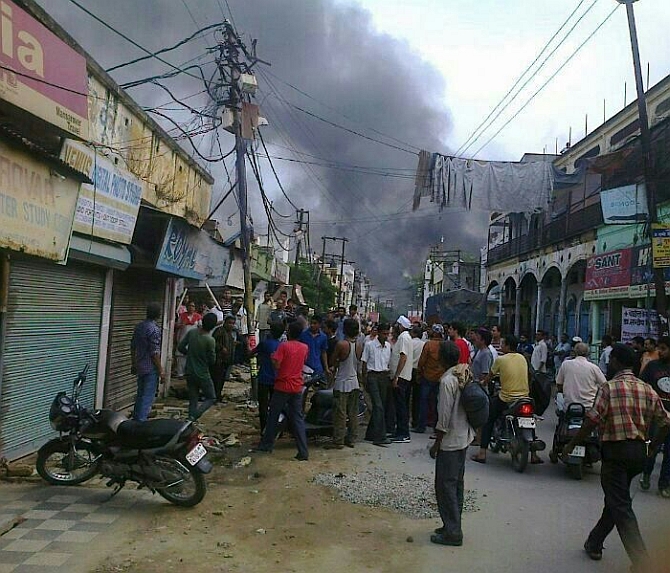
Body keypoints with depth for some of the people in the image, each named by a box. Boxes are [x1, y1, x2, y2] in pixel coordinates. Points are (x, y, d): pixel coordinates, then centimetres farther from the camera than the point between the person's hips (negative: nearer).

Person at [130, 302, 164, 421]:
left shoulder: (139, 326, 6)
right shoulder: (155, 329, -19)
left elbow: (133, 347, 14)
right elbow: (155, 353, -20)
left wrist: (133, 364, 24)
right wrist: (161, 370, -13)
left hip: (140, 367, 8)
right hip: (151, 368, -8)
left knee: (140, 394, 20)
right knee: (148, 397, -2)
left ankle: (136, 418, 30)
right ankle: (141, 421, -1)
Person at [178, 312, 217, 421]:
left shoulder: (191, 333, -6)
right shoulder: (210, 340, -20)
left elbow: (181, 347, 3)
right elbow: (212, 361, -12)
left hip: (189, 373, 5)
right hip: (203, 374, -5)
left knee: (193, 400, 16)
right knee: (211, 398, 9)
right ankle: (194, 416, -10)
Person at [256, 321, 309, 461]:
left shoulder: (284, 346, -13)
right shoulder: (305, 347, 3)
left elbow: (277, 365, -17)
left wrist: (273, 357, 1)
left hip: (282, 386, -4)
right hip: (297, 388, 4)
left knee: (273, 416, 13)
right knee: (298, 419, 6)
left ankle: (267, 444, 25)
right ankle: (303, 452, 0)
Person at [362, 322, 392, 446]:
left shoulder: (388, 346, 10)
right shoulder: (369, 345, -4)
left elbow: (389, 362, 15)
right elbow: (364, 363, 0)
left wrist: (389, 377, 9)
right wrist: (364, 379, -3)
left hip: (384, 376, 6)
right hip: (373, 376, -5)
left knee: (379, 406, 8)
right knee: (378, 406, -12)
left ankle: (370, 434, 20)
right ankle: (380, 437, -11)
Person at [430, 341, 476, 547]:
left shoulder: (448, 380, -22)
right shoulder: (466, 375, 3)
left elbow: (444, 416, -21)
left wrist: (437, 443, -12)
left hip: (450, 441, -9)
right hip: (464, 437, 9)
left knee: (445, 485, 1)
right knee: (457, 483, 17)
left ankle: (452, 533, 7)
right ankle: (453, 526, 27)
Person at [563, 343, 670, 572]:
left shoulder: (609, 388, -12)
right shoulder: (648, 390, 6)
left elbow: (592, 421, -17)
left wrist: (571, 444, -6)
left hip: (616, 451, -7)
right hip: (639, 451, 7)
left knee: (620, 506, -3)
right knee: (616, 499, 19)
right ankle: (594, 544, 31)